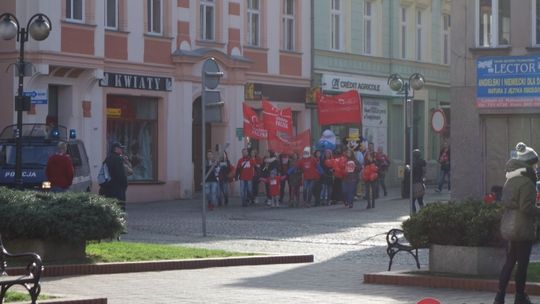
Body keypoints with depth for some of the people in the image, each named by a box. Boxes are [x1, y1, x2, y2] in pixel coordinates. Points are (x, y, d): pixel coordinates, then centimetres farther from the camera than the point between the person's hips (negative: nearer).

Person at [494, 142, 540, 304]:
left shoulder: (510, 181, 10)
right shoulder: (526, 183, -17)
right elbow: (527, 207, -22)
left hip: (508, 228, 8)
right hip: (523, 229, -8)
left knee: (509, 262, 13)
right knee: (522, 263, 3)